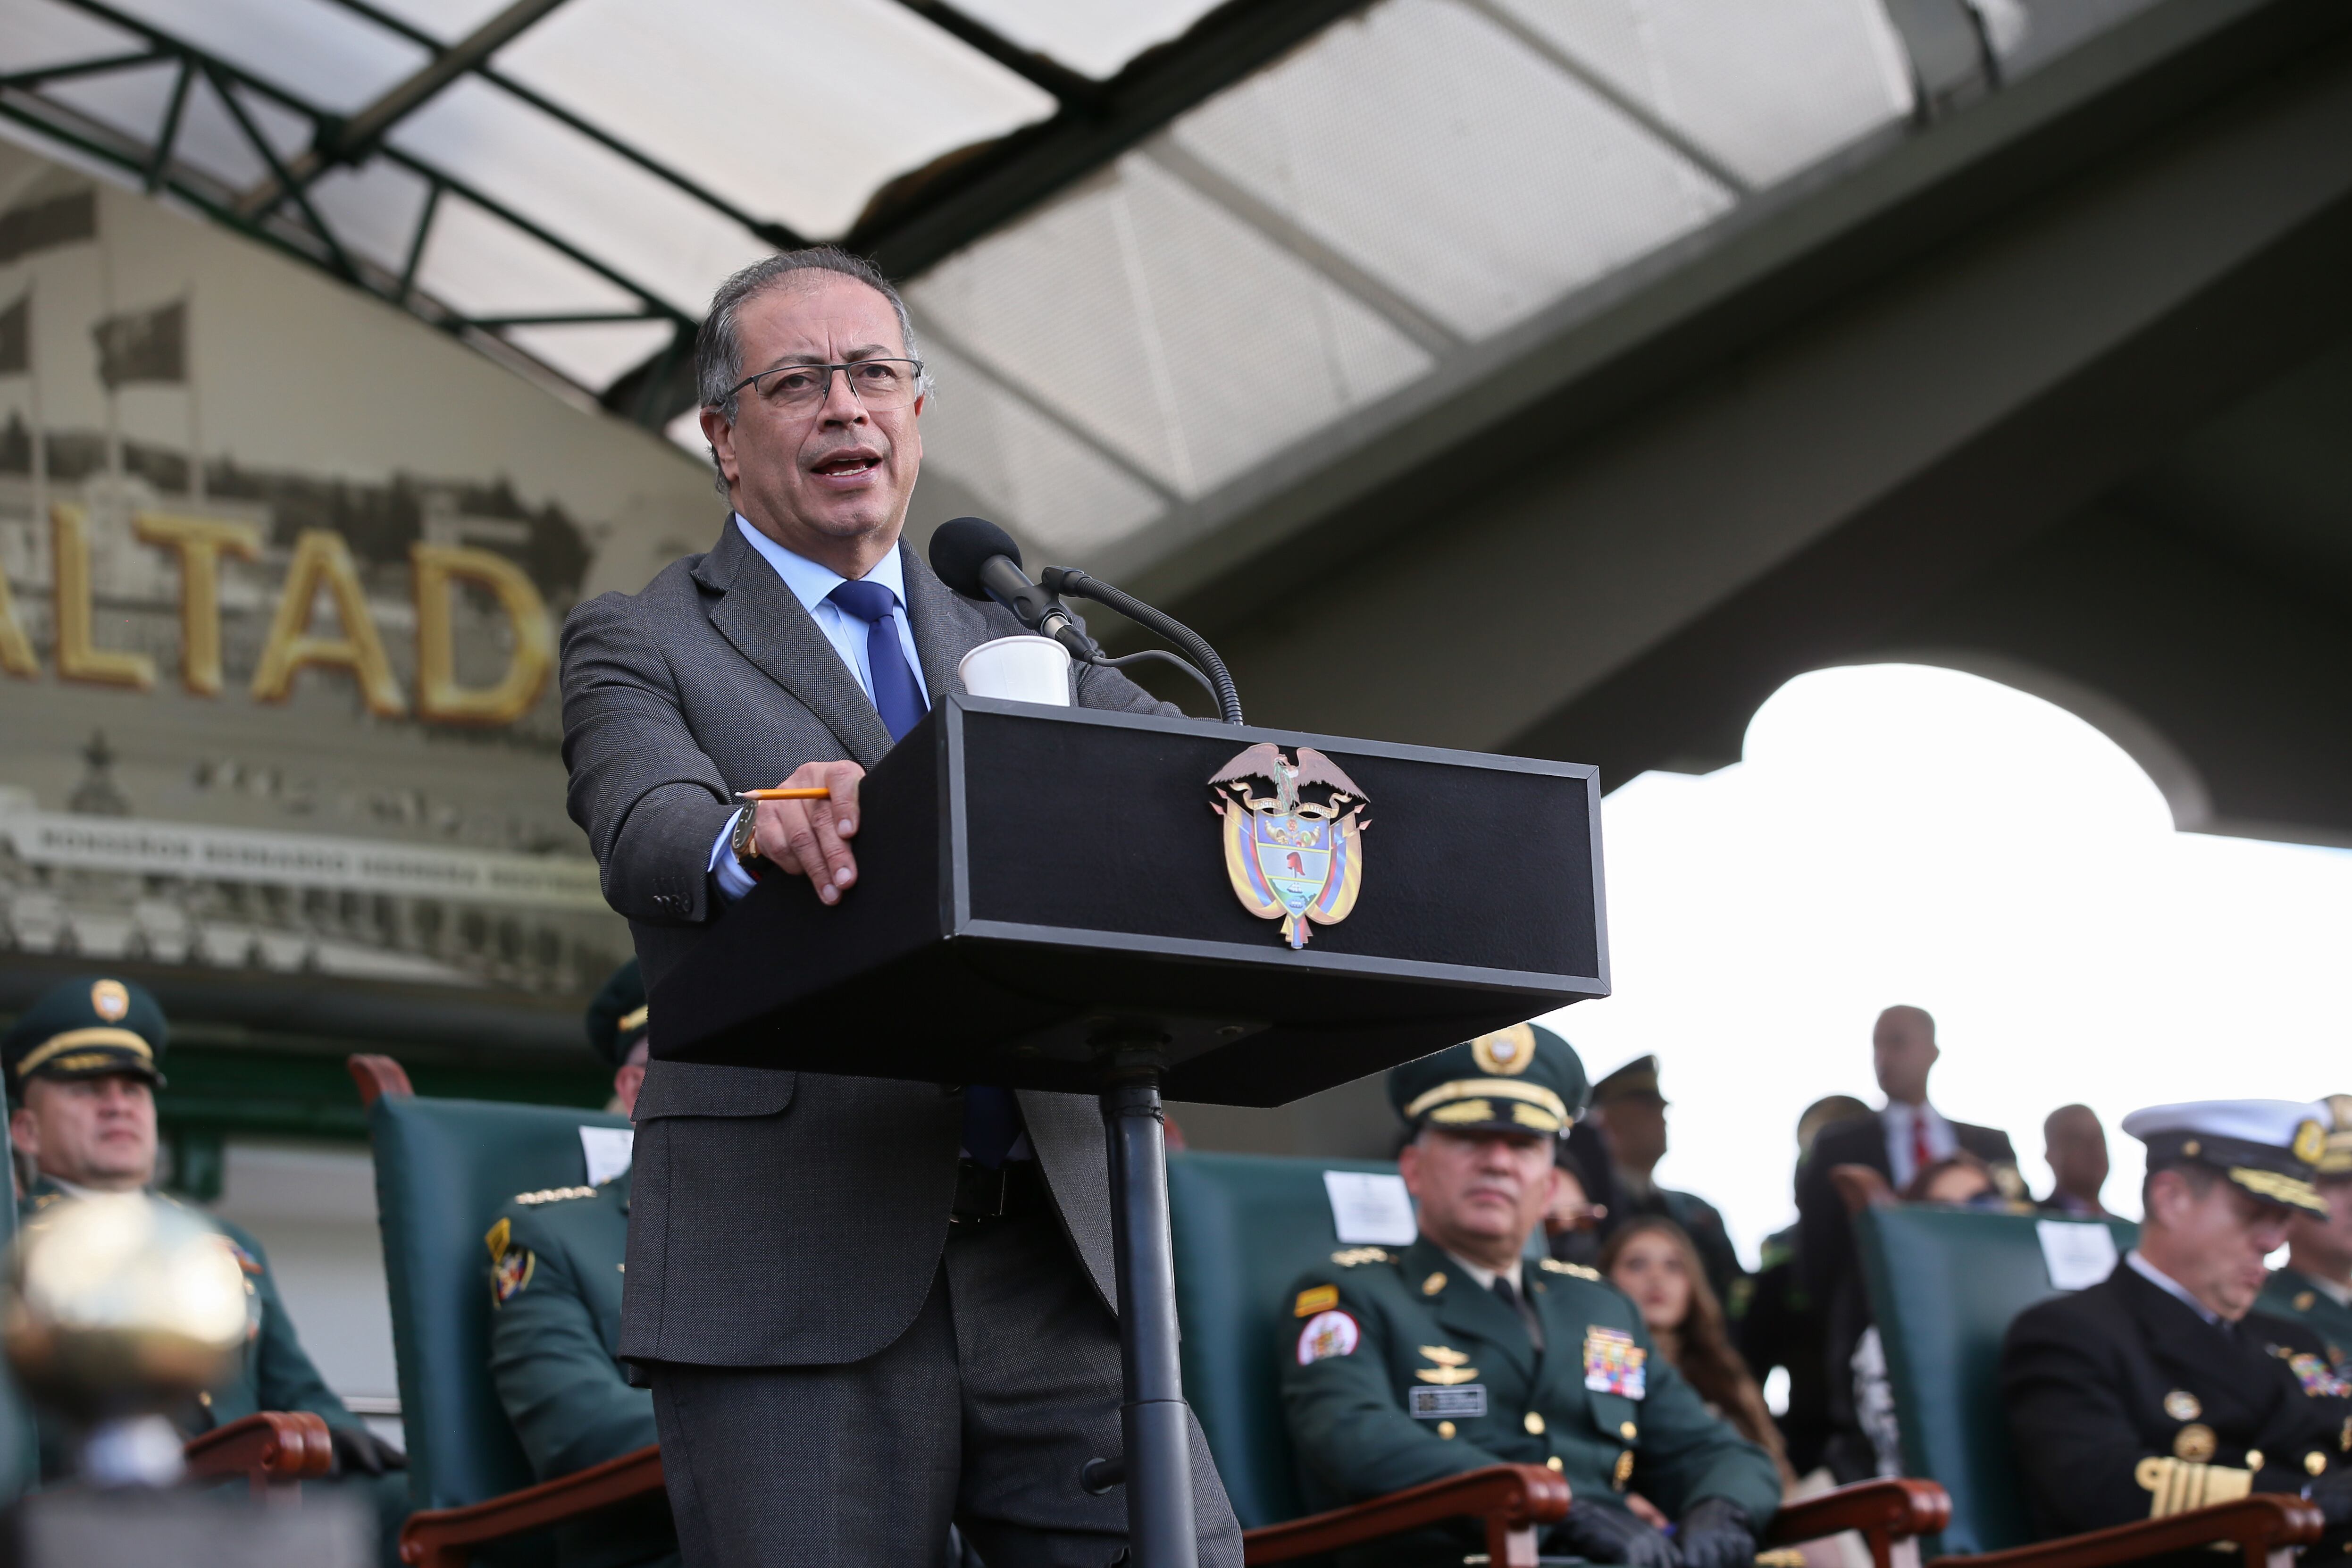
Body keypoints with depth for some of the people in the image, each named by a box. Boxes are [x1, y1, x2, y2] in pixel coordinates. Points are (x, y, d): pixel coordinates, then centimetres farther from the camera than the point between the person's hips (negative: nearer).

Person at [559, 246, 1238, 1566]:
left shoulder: (1016, 643, 23)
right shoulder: (643, 645, 9)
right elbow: (646, 836, -11)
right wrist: (756, 833, -36)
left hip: (1056, 1259, 4)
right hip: (798, 1275, -3)